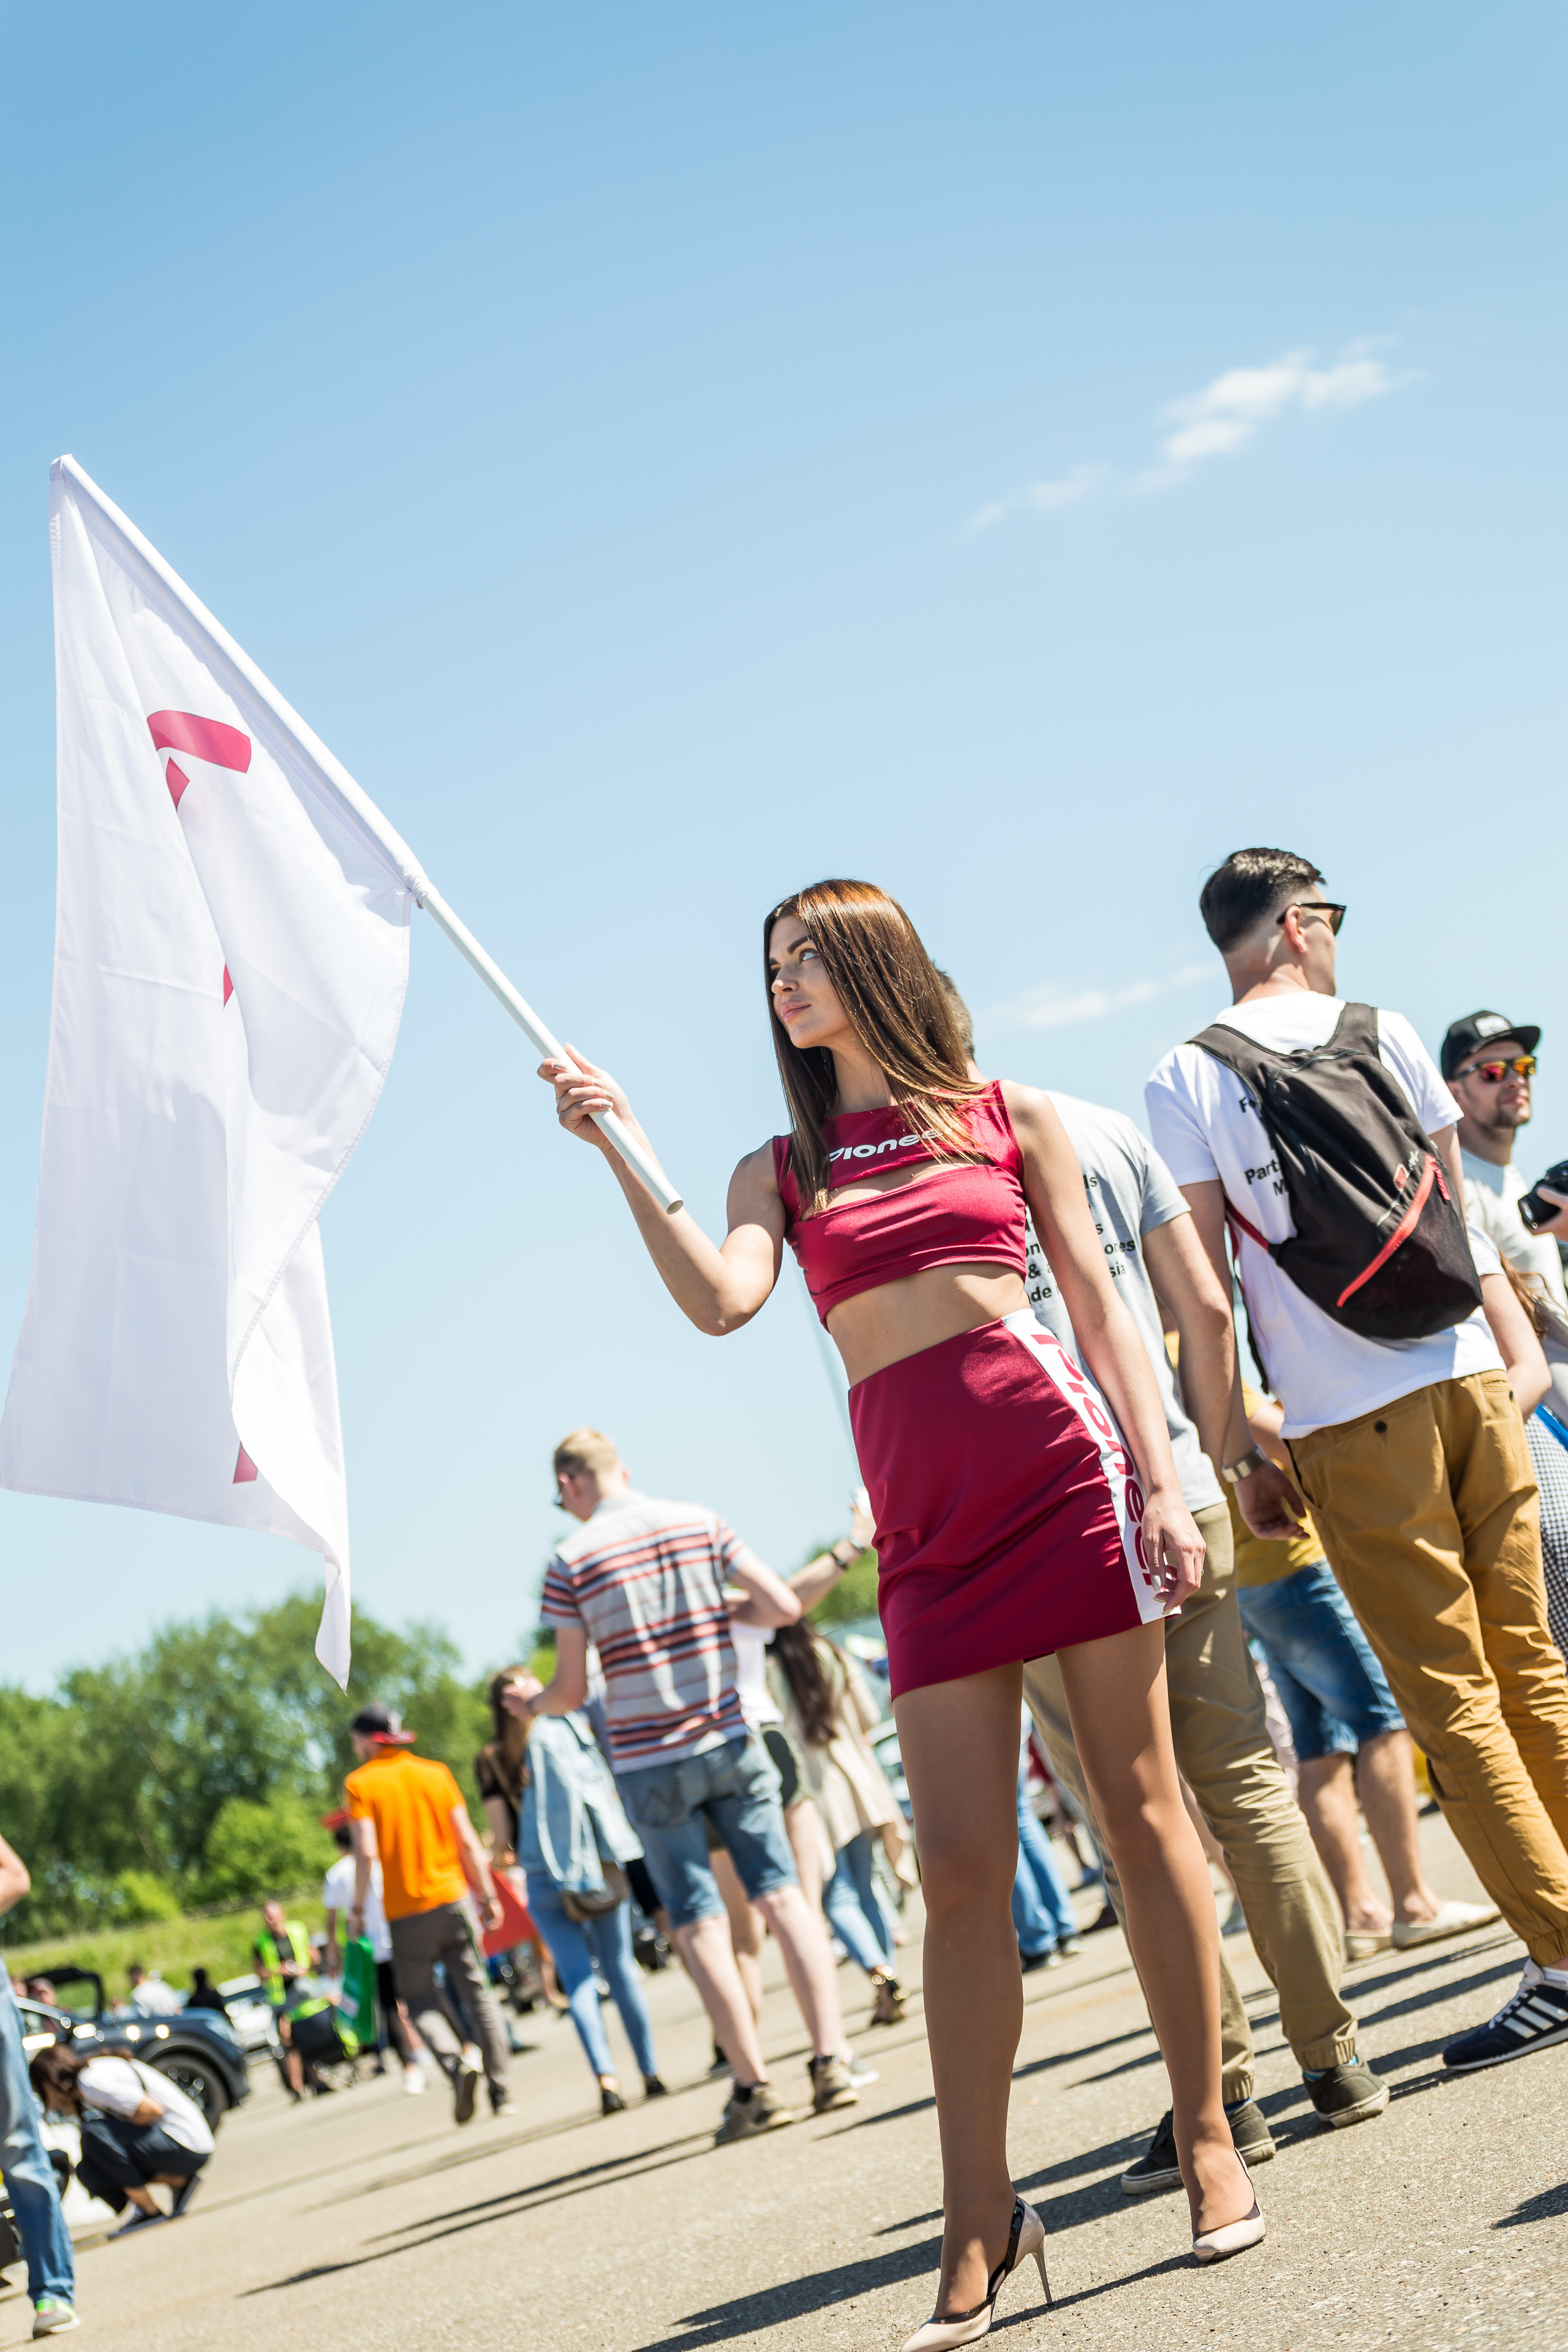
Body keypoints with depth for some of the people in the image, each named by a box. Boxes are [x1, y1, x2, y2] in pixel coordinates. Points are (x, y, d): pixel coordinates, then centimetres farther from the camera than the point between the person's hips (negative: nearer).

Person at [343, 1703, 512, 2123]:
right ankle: (500, 2091, 4)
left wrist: (358, 1908, -2)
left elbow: (367, 1851, -12)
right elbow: (467, 1842, 4)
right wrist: (487, 1896, 10)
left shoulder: (360, 1783, -3)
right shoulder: (435, 1773, 8)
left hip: (405, 1911, -3)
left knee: (421, 2000, 8)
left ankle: (456, 2062, -18)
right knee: (477, 1992, 7)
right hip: (452, 1899, 3)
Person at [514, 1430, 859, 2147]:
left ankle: (754, 2088, 3)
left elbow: (571, 1692, -4)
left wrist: (532, 1705, 18)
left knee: (701, 1927, 3)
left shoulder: (571, 1560, -6)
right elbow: (783, 1606, -2)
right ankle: (830, 2062, -1)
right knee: (781, 1895, 6)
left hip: (649, 1763, -2)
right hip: (730, 1743, 2)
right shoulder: (699, 1523, 2)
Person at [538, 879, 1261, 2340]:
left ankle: (1208, 2140, 10)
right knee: (961, 1868, -2)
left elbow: (1101, 1307, 7)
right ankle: (979, 2218, 2)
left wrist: (1161, 1482, -2)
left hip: (1062, 1464, -1)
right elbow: (721, 1303, -6)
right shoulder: (779, 1170, 14)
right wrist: (620, 1154, -12)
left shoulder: (1008, 1117, 10)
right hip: (924, 1521, 2)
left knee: (1141, 1805, 1)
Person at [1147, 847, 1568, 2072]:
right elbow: (1463, 1216, 14)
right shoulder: (1386, 1030, 8)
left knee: (1451, 1696, 1)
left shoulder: (1189, 1078, -2)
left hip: (1353, 1423, -3)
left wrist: (1238, 1451, -1)